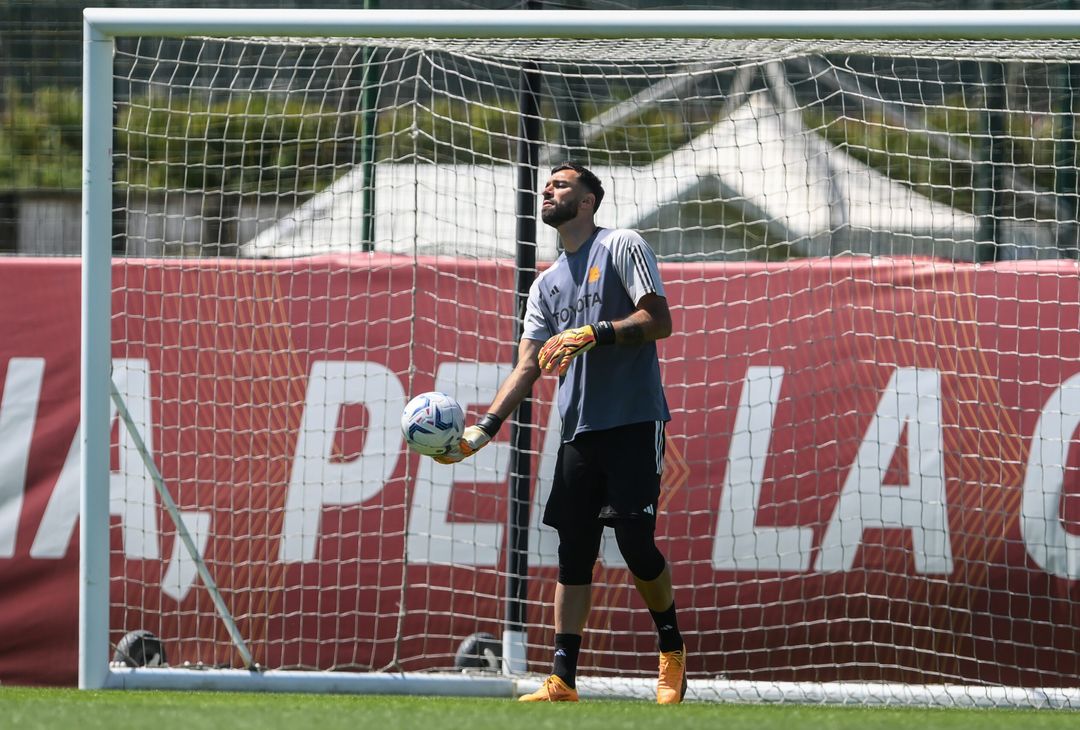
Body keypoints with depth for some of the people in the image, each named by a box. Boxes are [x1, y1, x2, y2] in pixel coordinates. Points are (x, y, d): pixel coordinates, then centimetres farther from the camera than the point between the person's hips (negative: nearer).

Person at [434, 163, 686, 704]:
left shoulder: (622, 247, 1)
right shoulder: (547, 284, 19)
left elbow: (658, 320, -9)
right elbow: (527, 366, 12)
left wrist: (591, 333, -18)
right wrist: (483, 430, 0)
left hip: (633, 421, -6)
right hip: (578, 431, 6)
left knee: (634, 539, -12)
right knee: (573, 552, 2)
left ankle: (672, 650, 9)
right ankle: (562, 680, 2)